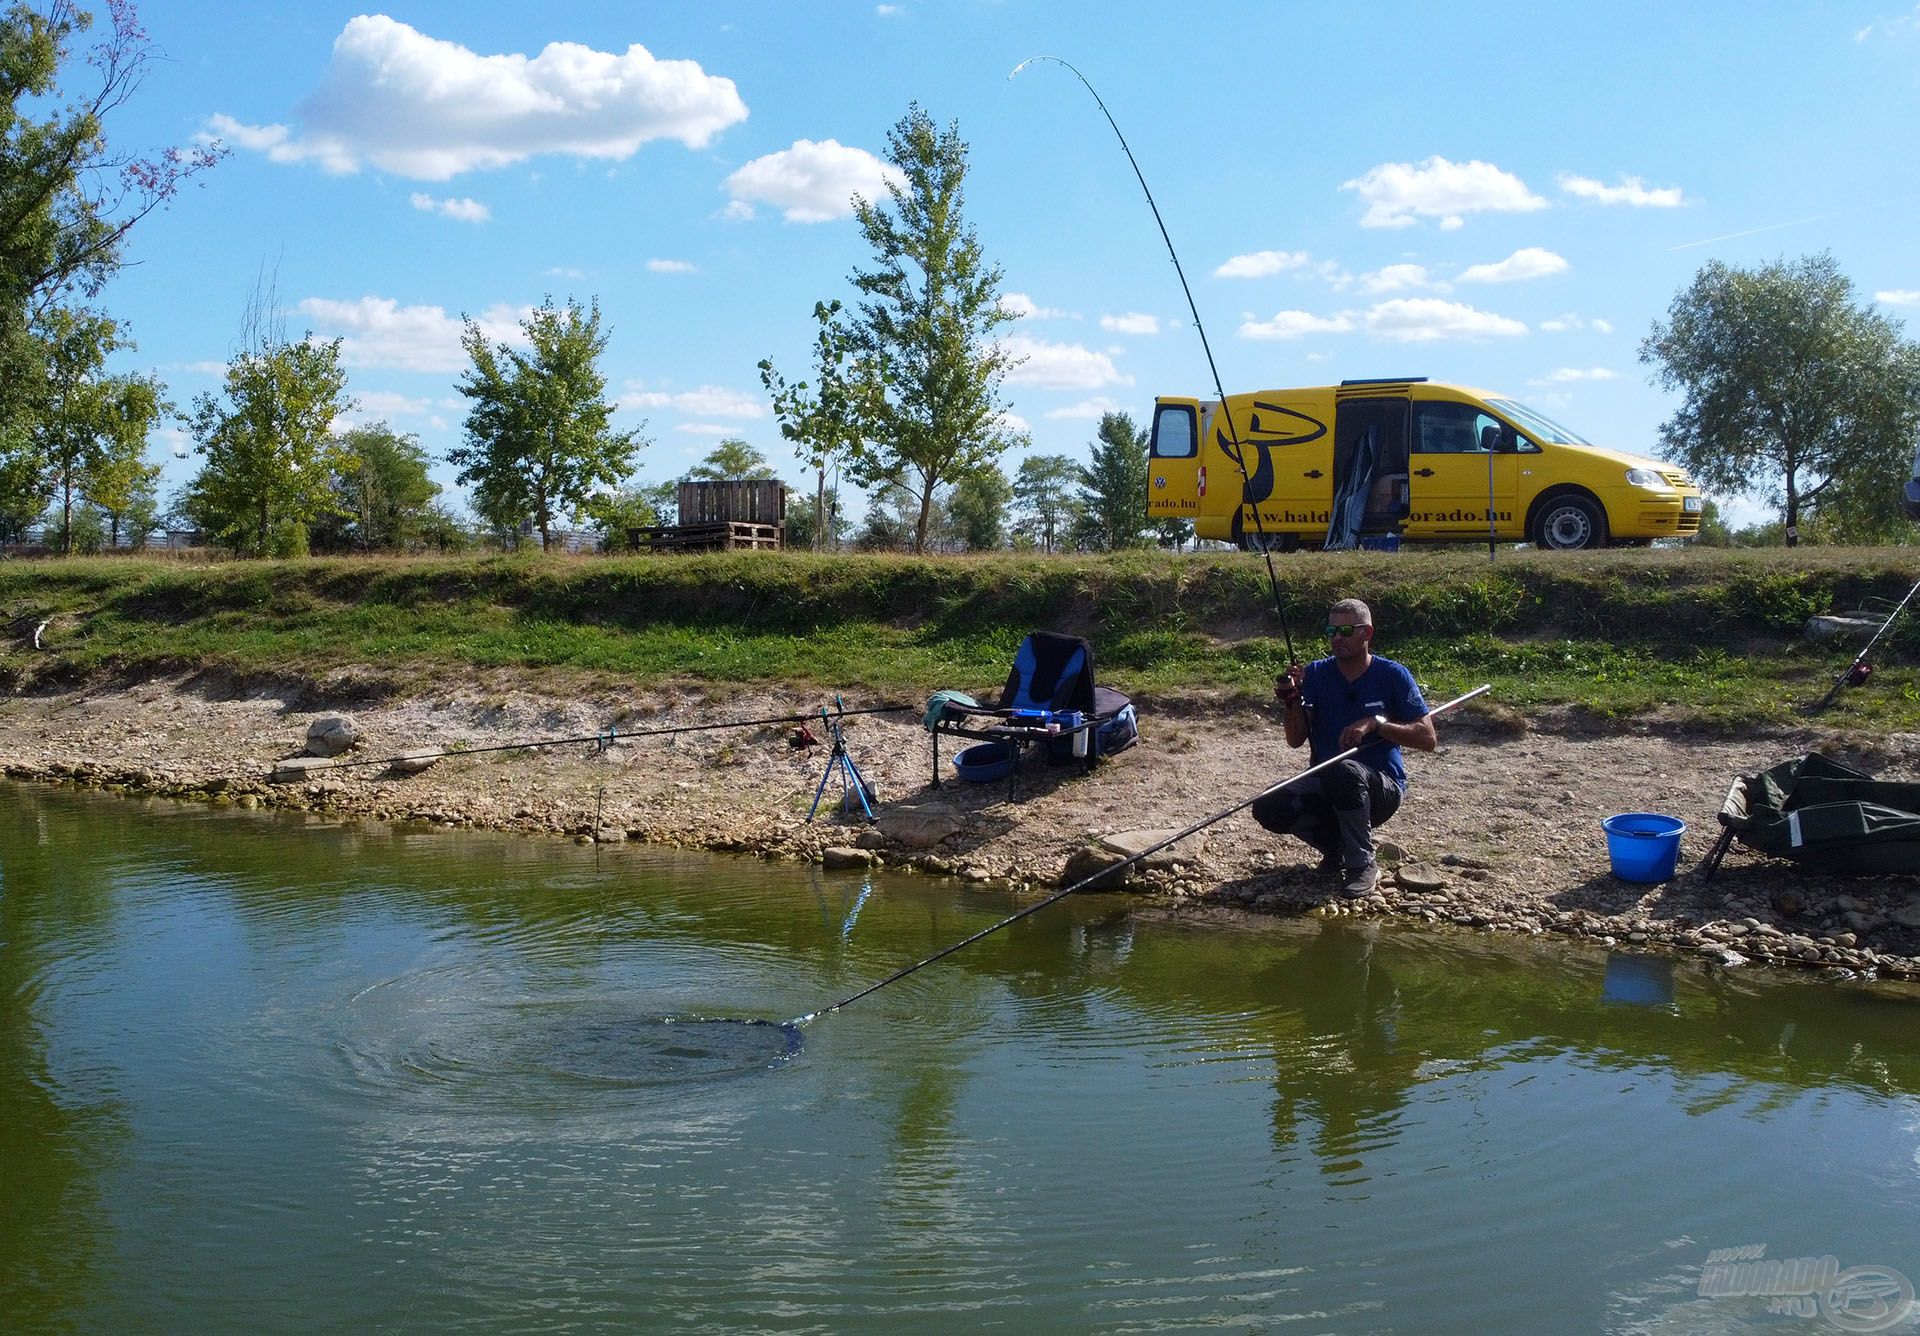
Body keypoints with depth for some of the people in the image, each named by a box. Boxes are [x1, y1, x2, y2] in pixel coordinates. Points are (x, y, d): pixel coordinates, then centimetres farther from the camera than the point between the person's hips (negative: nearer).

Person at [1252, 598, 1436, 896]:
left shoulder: (1392, 675, -6)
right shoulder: (1316, 673, 3)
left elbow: (1427, 738, -11)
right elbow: (1295, 740, -4)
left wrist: (1376, 722, -22)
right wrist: (1292, 699, -21)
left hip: (1382, 786, -4)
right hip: (1324, 783, 4)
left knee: (1343, 769, -38)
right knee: (1268, 808, -23)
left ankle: (1363, 865, -18)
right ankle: (1337, 846, 6)